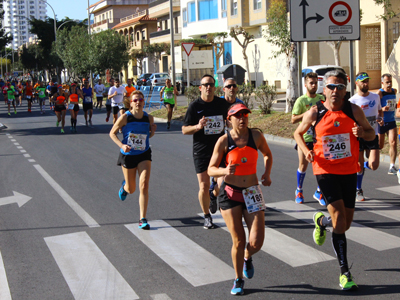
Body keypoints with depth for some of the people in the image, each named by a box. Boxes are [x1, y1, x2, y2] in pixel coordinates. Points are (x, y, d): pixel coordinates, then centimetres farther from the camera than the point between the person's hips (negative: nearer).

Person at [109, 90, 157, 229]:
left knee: (144, 185, -15)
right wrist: (121, 145, -20)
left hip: (144, 155, 1)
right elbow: (112, 133, -5)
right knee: (131, 190, 11)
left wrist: (153, 131, -11)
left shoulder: (149, 118, -5)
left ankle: (143, 219, -7)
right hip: (128, 155, -1)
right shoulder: (125, 117, -14)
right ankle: (124, 185, 53)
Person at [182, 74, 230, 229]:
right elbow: (184, 130, -3)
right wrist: (198, 126, -22)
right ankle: (207, 216, 19)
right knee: (204, 186, -2)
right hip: (201, 151, -2)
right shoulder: (194, 106, -5)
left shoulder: (222, 103, 4)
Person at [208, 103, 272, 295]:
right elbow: (210, 170, -6)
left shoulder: (256, 135, -2)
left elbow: (267, 154, 18)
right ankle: (238, 280, 22)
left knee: (256, 242, -6)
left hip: (252, 193, 2)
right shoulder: (224, 141, -8)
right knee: (238, 240, -1)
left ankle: (247, 258, 31)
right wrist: (225, 171, -27)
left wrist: (267, 174, 2)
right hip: (230, 193, -2)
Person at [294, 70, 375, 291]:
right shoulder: (315, 113, -6)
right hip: (325, 171, -3)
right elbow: (298, 133, 10)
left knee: (346, 222, 11)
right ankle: (344, 272, -1)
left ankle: (321, 221, 46)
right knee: (339, 221, -11)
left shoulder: (354, 110, -3)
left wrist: (363, 133, -17)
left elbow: (371, 134, 6)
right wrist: (306, 150, -10)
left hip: (349, 171, 3)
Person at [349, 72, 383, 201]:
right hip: (358, 137, -3)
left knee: (374, 165, -7)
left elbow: (380, 111, 21)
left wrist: (381, 119, 0)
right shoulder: (352, 101, -8)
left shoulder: (376, 97, 6)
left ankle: (363, 165, 30)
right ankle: (358, 190, 23)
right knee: (359, 166, 2)